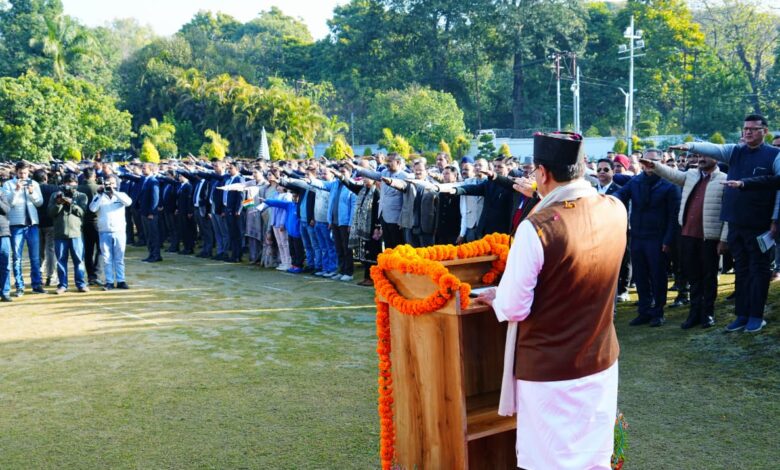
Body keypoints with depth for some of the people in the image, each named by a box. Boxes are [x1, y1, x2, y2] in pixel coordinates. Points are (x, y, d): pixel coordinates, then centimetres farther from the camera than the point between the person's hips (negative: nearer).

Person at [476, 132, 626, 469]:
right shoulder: (615, 211, -6)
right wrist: (544, 197, 25)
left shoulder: (536, 228, -25)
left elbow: (514, 308, -19)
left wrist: (494, 297, 4)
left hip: (548, 369, -6)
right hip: (601, 360, 6)